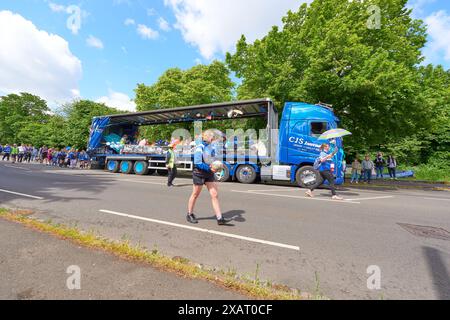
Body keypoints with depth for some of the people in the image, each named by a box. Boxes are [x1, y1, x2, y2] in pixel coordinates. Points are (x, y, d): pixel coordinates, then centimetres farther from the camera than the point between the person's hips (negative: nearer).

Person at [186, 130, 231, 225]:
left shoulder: (210, 147, 9)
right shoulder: (199, 148, -14)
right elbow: (197, 163, -21)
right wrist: (209, 168, -26)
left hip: (209, 174, 7)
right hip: (199, 173, -7)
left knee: (215, 195, 1)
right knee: (195, 194, 9)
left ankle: (219, 218, 5)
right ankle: (189, 215, 30)